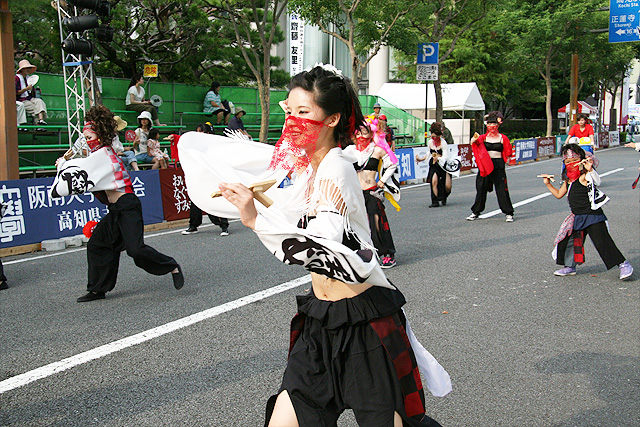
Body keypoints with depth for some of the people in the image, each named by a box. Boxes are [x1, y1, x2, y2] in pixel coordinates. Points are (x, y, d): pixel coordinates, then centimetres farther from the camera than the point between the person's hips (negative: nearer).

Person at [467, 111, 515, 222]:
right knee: (481, 189, 7)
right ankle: (475, 212, 19)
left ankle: (508, 213, 7)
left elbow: (507, 154, 8)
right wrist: (474, 140, -27)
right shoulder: (483, 137, 7)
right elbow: (474, 144, -9)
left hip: (498, 166, -1)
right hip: (485, 165, 2)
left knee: (502, 190, -3)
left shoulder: (503, 138, 5)